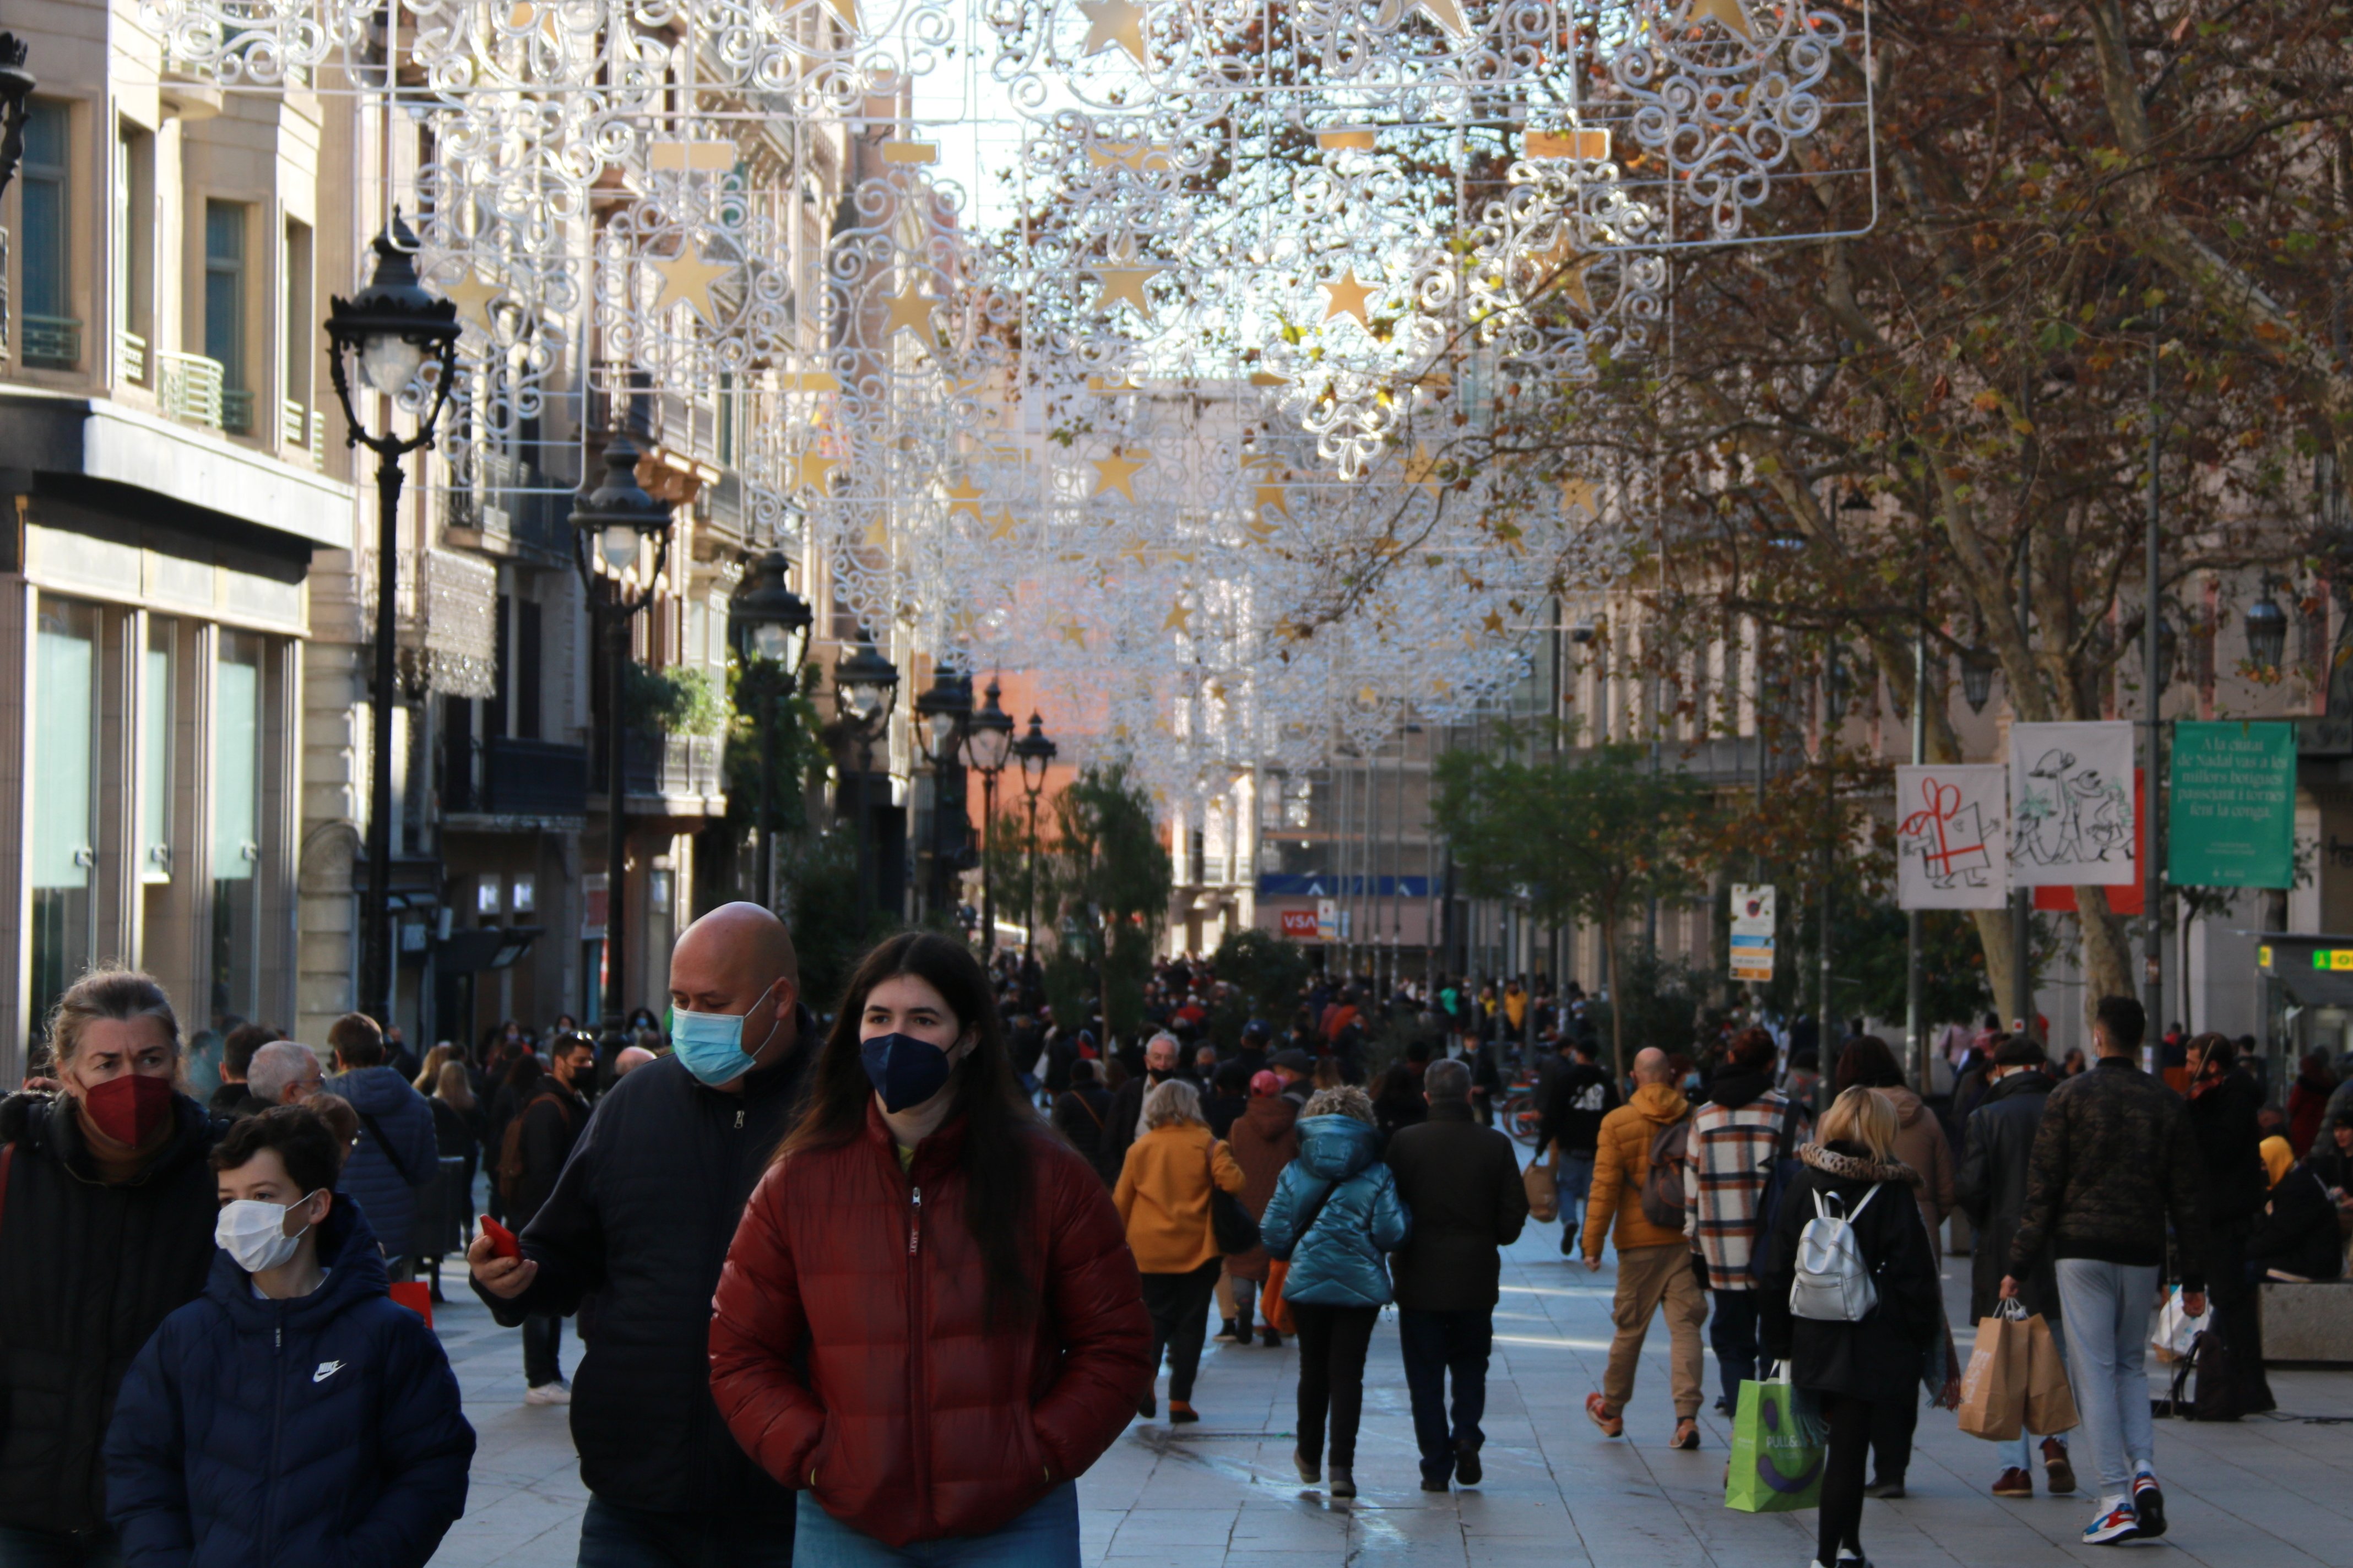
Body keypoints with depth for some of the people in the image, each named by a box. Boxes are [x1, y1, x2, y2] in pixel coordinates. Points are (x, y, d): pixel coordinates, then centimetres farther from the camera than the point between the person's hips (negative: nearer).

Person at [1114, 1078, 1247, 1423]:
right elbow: (1232, 1181, -18)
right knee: (1190, 1323, 5)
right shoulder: (1205, 1144, -6)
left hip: (1149, 1249, 2)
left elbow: (1121, 1201, 8)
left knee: (1155, 1317, 13)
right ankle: (1180, 1400, 1)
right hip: (1196, 1249, -2)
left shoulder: (1140, 1148, 4)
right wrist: (1246, 1180, 5)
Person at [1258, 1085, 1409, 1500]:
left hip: (1306, 1283, 2)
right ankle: (1341, 1466, -7)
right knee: (1347, 1373, 2)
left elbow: (1274, 1238, -2)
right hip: (1360, 1288, -2)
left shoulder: (1294, 1173, -1)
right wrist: (1406, 1217, 10)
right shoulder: (1377, 1176, -6)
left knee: (1313, 1370, 16)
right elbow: (1391, 1235, -11)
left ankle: (1310, 1457, 29)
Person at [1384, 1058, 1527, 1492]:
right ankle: (1466, 1435, -2)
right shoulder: (1495, 1145, -3)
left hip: (1420, 1278, -1)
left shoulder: (1404, 1141, -6)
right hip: (1476, 1277, 1)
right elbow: (1514, 1213, 0)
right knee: (1470, 1362, 19)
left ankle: (1436, 1466, 4)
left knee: (1426, 1374, 6)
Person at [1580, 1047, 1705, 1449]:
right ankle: (1687, 1416, -9)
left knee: (1629, 1328, 11)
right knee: (1685, 1326, 1)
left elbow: (1605, 1187, -7)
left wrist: (1593, 1243, -2)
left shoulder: (1617, 1123, -6)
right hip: (1686, 1237, 1)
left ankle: (1612, 1412, 26)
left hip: (1639, 1240, -1)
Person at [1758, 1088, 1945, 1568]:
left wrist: (1779, 1342, 10)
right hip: (1869, 1344, -4)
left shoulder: (1804, 1188, 1)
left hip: (1813, 1343, 4)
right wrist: (1926, 1343, 2)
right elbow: (1913, 1277, -8)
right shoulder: (1890, 1195, -9)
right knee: (1849, 1446, 0)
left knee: (1844, 1442, 19)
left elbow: (1774, 1273, 3)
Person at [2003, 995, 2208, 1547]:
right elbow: (2188, 1196, 6)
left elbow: (2042, 1188, -4)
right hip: (2143, 1253, 3)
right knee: (2130, 1364, 17)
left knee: (2094, 1371, -1)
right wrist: (2193, 1278, 10)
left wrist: (2019, 1266, -1)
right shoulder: (2168, 1103, 6)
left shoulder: (2069, 1097, -2)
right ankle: (2144, 1471, -3)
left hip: (2082, 1249, -3)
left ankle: (2116, 1500, -6)